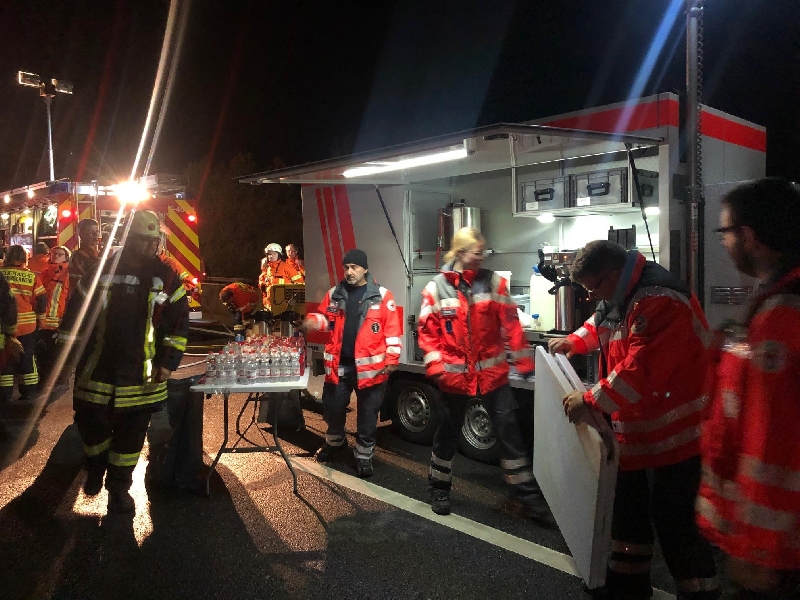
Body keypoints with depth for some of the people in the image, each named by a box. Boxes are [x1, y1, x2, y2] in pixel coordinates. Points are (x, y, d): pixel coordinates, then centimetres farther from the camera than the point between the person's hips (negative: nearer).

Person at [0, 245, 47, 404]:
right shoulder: (32, 276, -5)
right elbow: (42, 299, -1)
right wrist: (40, 318, 12)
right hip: (27, 325, 1)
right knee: (27, 359, 12)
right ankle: (28, 393, 16)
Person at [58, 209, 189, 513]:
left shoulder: (165, 278, -2)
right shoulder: (100, 272, -1)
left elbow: (179, 323, 0)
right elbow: (74, 314, 5)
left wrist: (168, 362, -5)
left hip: (142, 375, 0)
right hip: (97, 370, 1)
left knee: (132, 433, 7)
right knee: (91, 425, 10)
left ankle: (119, 485, 27)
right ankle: (96, 468, 40)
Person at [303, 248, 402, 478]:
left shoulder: (382, 296, -5)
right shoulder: (334, 294, 7)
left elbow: (393, 329, -5)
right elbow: (326, 318, 17)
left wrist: (392, 359, -9)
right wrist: (314, 321, -6)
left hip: (370, 365, -3)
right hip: (338, 364, 4)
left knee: (368, 413, 7)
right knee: (332, 407, 15)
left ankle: (364, 455, 23)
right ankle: (335, 442, 42)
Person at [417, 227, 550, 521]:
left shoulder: (493, 282, -1)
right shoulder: (436, 288, -4)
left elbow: (510, 323, 0)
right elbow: (427, 331, -2)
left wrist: (523, 360, 0)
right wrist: (435, 366, -10)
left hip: (492, 372, 1)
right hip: (455, 374, -1)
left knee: (508, 428, 4)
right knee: (449, 430, 14)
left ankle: (526, 492, 17)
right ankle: (439, 486, 33)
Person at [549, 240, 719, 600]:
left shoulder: (658, 300, -27)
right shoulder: (620, 295, 6)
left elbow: (640, 370, -33)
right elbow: (600, 325, 28)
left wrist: (590, 401, -28)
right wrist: (573, 341, 14)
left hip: (676, 430, -10)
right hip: (639, 427, 11)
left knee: (673, 518, -4)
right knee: (630, 506, 21)